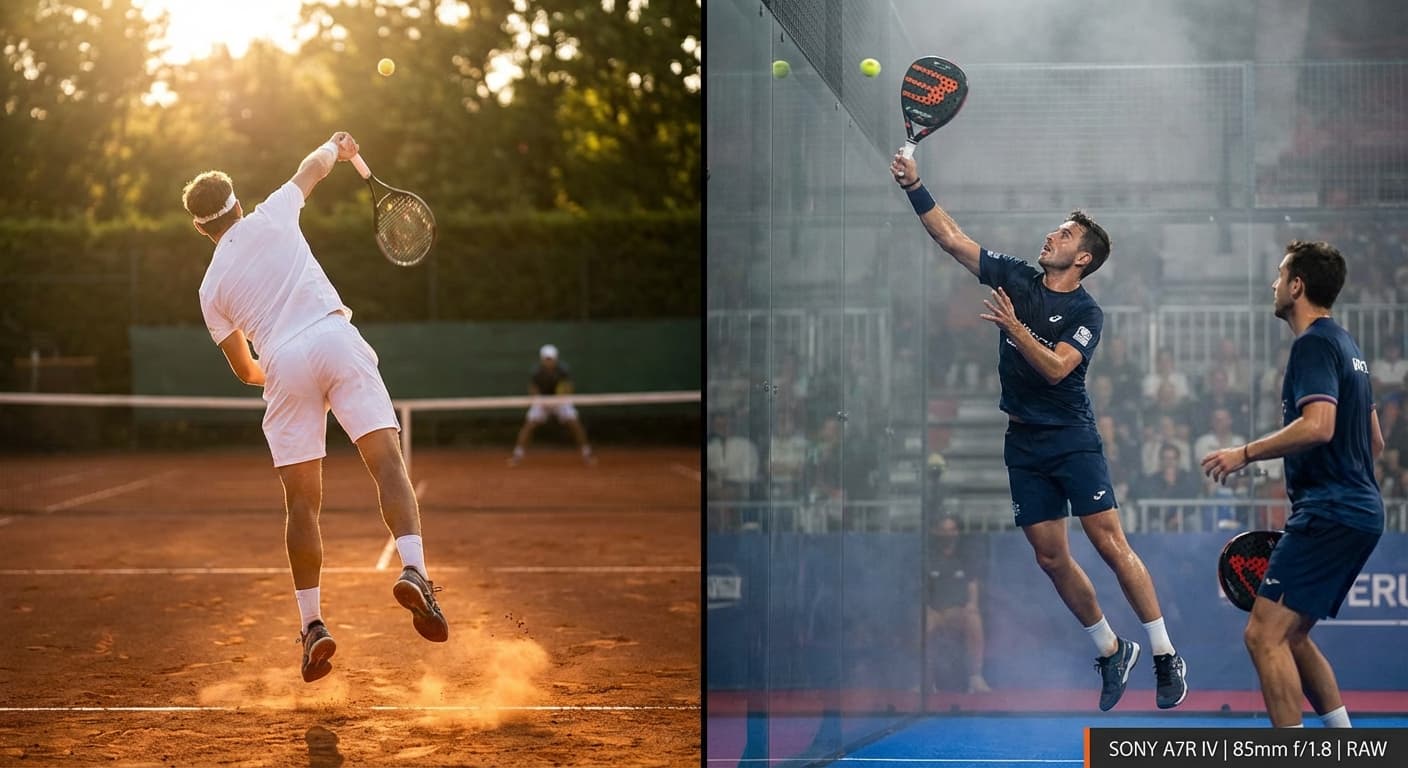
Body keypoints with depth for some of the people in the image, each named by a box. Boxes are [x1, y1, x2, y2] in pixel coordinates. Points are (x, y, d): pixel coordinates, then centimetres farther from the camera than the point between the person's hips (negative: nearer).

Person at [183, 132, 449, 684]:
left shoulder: (211, 290, 19)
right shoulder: (271, 216, 17)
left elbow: (245, 371, 24)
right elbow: (314, 165, 34)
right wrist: (337, 146, 56)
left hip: (283, 364, 1)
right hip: (335, 336, -1)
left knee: (302, 503, 6)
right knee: (386, 460, -10)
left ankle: (312, 623, 4)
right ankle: (413, 571, -32)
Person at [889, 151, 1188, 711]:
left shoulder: (1087, 314, -6)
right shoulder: (1015, 277, 7)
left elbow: (1056, 367, -20)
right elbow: (950, 237, 5)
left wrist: (1015, 327, -31)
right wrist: (913, 185, -4)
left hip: (1073, 441, -5)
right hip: (1024, 445, 5)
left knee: (1111, 544, -12)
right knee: (1051, 557, 4)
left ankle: (1166, 658, -5)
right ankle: (1111, 651, 20)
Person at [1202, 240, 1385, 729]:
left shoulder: (1314, 343, -11)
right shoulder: (1345, 345, 20)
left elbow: (1318, 426, -26)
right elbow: (1374, 441, 25)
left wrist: (1247, 454, -18)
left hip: (1328, 515, -10)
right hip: (1359, 512, 10)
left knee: (1264, 634, -14)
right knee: (1289, 636, 17)